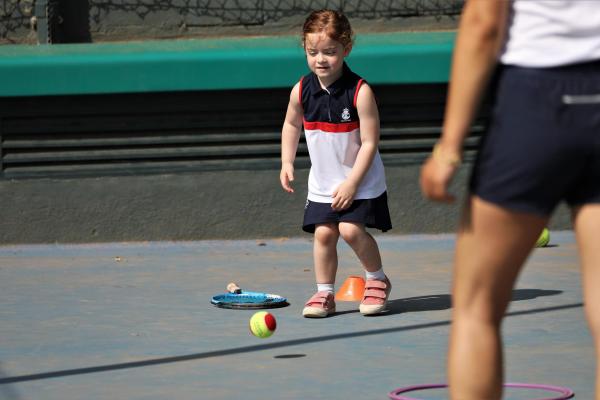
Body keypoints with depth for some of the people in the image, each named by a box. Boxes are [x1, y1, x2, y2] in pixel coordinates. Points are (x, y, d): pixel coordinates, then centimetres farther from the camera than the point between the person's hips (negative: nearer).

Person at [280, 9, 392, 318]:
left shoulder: (359, 92, -20)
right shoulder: (302, 91, -6)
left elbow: (369, 142, -17)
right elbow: (291, 124, 15)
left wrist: (352, 183, -19)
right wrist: (287, 163, 8)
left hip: (359, 180, -4)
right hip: (322, 182, 4)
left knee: (351, 228, -17)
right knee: (323, 232, -3)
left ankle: (377, 280, 6)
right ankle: (324, 294, 9)